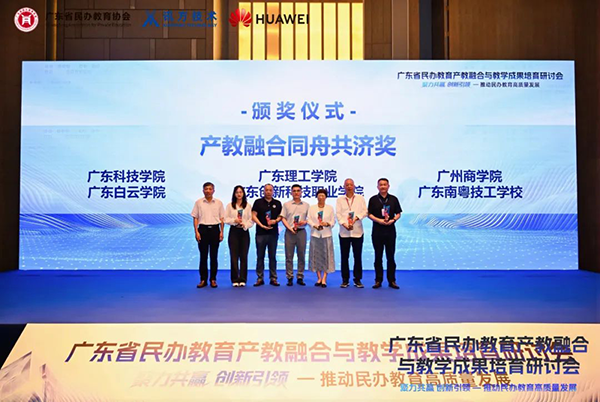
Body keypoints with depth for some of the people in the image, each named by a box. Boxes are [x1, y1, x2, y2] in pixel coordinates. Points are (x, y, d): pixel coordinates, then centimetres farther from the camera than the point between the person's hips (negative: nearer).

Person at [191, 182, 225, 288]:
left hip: (214, 229, 1)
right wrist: (196, 232, -5)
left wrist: (221, 232, 1)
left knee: (214, 256, 4)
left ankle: (213, 279, 11)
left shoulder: (218, 203, 6)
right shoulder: (198, 202, 3)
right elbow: (195, 218, 3)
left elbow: (221, 218, 7)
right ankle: (203, 279, 9)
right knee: (203, 255, 2)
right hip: (203, 229, -1)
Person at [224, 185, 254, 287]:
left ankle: (242, 279, 6)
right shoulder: (230, 205, 8)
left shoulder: (248, 205, 8)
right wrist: (234, 221, -13)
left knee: (244, 256, 0)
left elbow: (251, 220, 3)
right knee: (234, 256, -2)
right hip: (233, 231, 0)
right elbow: (226, 219, 3)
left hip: (244, 232, 0)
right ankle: (235, 279, 4)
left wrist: (245, 224, -14)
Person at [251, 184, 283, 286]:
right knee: (260, 256, 3)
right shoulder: (258, 202, 4)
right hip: (261, 233, -1)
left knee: (272, 256, 5)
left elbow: (280, 216, 10)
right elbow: (254, 216, -1)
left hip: (273, 233, 1)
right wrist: (262, 225, -13)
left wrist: (275, 221, -12)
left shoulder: (277, 203, 9)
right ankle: (260, 278, 9)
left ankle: (273, 278, 11)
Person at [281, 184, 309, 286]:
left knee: (301, 256, 3)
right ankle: (290, 277, 6)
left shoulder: (306, 205, 10)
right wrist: (290, 228, -10)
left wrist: (305, 222, -12)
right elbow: (283, 218, 2)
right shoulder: (286, 204, 7)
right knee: (289, 256, 0)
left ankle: (300, 277, 11)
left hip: (301, 231, 1)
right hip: (290, 232, -1)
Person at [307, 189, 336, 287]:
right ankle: (319, 278, 9)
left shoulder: (330, 208, 8)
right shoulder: (312, 208, 9)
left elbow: (333, 221, 5)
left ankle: (324, 279, -5)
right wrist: (315, 225, -15)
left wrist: (327, 224, -15)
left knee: (326, 256, -5)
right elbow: (309, 220, 2)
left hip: (326, 235, -1)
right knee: (316, 256, 1)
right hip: (315, 235, 1)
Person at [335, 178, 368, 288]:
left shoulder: (360, 198, 8)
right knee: (344, 257, 3)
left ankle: (357, 279, 10)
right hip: (344, 232, 0)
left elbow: (364, 211, 0)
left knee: (358, 256, 2)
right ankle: (345, 280, 10)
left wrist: (356, 217, -18)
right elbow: (338, 214, -1)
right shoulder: (340, 199, 8)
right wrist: (344, 224, -16)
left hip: (357, 231, 0)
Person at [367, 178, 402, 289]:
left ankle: (391, 280, 10)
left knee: (390, 256, 3)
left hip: (390, 231, 1)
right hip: (377, 231, 0)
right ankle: (378, 280, 11)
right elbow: (369, 214, 0)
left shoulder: (393, 199, 6)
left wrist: (393, 220, -12)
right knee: (378, 256, 4)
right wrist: (379, 220, -16)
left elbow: (398, 213, 7)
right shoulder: (373, 200, 3)